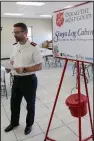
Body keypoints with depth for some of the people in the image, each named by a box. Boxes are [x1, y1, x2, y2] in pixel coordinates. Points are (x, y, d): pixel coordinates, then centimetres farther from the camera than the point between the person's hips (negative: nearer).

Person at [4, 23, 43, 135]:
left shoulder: (33, 47, -16)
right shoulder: (15, 46, 5)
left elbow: (39, 66, -17)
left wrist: (24, 69, -27)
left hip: (29, 80, -6)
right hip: (16, 79, 7)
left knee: (30, 104, 13)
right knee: (14, 102, 20)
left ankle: (29, 124, 37)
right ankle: (14, 122, 45)